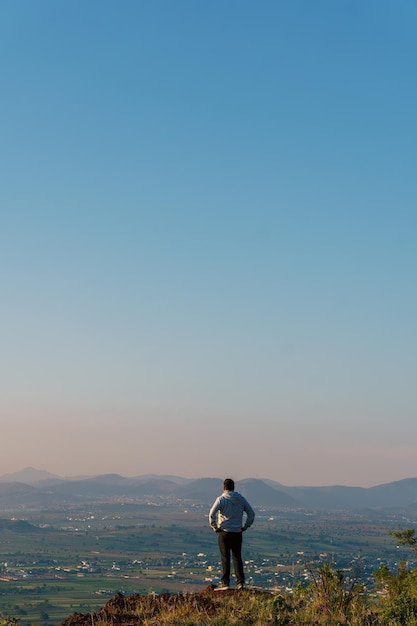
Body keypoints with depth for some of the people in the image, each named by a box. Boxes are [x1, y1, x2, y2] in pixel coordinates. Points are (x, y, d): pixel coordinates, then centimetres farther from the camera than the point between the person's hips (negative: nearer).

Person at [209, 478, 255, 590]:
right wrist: (245, 526, 11)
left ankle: (225, 583, -2)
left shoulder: (221, 499, -7)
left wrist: (215, 527, -6)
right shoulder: (241, 499, 7)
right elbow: (251, 513, 8)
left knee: (225, 558, -1)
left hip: (224, 532, -4)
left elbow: (211, 514, -17)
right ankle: (240, 582, 5)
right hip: (237, 533, 4)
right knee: (237, 557, 9)